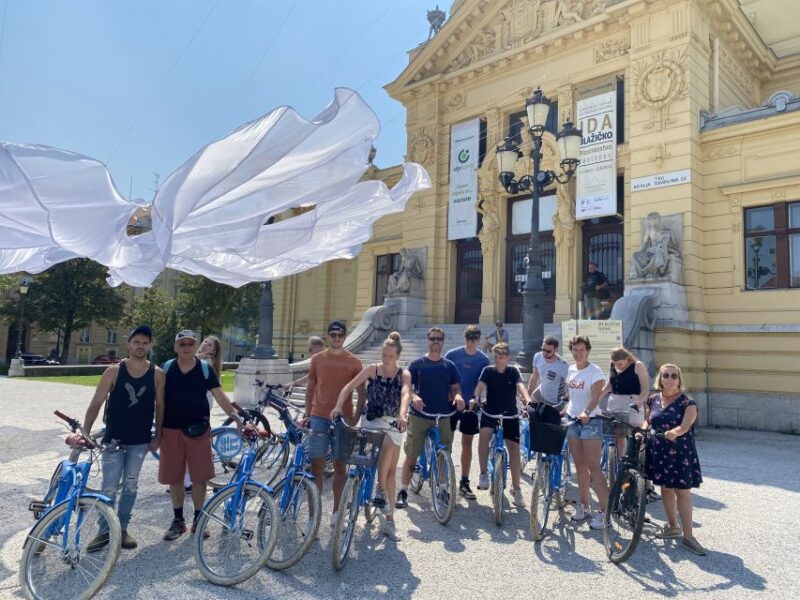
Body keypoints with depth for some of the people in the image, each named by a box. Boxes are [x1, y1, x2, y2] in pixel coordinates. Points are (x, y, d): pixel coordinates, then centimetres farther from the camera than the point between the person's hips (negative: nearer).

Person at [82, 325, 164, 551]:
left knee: (130, 485, 12)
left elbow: (160, 406, 2)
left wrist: (157, 436, 1)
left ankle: (122, 528, 25)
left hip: (140, 441, 1)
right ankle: (104, 530, 17)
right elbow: (96, 403, -7)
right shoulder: (114, 371, -7)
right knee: (109, 487, 1)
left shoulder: (157, 374, -4)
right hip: (114, 439, -1)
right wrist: (84, 432, -15)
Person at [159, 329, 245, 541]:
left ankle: (198, 520, 20)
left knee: (199, 477, 4)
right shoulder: (166, 368, 2)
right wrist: (157, 428, 2)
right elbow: (159, 399, 6)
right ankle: (178, 520, 24)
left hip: (198, 430, -1)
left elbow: (219, 396, -3)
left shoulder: (205, 369, 0)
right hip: (171, 429, 1)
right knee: (174, 477, 8)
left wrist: (235, 415, -15)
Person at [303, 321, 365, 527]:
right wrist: (307, 415, 7)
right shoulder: (317, 359, 6)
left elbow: (362, 392, 3)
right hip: (319, 417, 1)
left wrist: (355, 417, -5)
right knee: (316, 465, -1)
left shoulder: (354, 362, 1)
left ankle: (336, 511, 21)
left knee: (340, 466, 8)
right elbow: (310, 388, 12)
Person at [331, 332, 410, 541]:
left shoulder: (404, 374, -3)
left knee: (392, 470, 3)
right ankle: (380, 491, -14)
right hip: (372, 420, -2)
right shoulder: (372, 370, -3)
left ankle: (389, 521, 12)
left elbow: (405, 395, -21)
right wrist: (338, 406, -25)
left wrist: (402, 415, -40)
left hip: (393, 423, 2)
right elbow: (349, 387, -8)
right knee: (388, 444, -32)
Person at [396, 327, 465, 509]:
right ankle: (403, 491, 7)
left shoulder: (449, 366, 10)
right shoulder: (417, 364, 3)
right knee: (411, 455, -1)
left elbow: (455, 388, 11)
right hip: (419, 415, -2)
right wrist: (414, 396, -20)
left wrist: (458, 395, -11)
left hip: (443, 416, 2)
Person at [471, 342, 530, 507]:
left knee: (514, 448, -1)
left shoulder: (513, 372, 1)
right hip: (490, 413, -1)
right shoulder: (488, 371, 1)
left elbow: (520, 386, -16)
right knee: (484, 434, -30)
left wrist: (528, 401, -37)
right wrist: (475, 398, -37)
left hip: (510, 414, 1)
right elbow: (480, 385, -15)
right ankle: (483, 474, -15)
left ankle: (516, 488, 15)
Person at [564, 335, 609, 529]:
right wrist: (564, 411, 12)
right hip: (573, 421, 7)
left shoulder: (595, 371, -12)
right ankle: (584, 505, 24)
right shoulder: (571, 370, 8)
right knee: (580, 466, 13)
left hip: (590, 422, -6)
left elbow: (595, 397, -25)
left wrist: (586, 412, -41)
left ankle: (604, 511, -1)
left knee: (593, 467, -8)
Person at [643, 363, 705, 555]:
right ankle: (673, 527, 30)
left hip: (680, 453, -4)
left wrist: (674, 432, -39)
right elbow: (647, 420, 17)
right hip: (658, 452, 5)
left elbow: (685, 425, -20)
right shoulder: (654, 399, 6)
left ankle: (687, 536, 4)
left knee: (683, 491, -3)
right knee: (665, 488, 14)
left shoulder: (687, 402, -7)